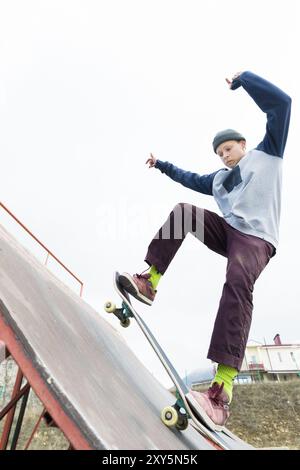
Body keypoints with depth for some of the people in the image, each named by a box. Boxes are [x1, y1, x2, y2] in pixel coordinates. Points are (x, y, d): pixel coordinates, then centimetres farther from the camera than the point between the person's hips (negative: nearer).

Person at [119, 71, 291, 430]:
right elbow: (190, 179, 40)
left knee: (238, 283, -33)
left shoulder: (267, 152, 18)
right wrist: (161, 165, 45)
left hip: (256, 237, -6)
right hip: (228, 231, 6)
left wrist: (242, 79, 17)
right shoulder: (219, 178, 30)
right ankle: (149, 281, -19)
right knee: (183, 211, -11)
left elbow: (281, 102, 11)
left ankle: (223, 389, -42)